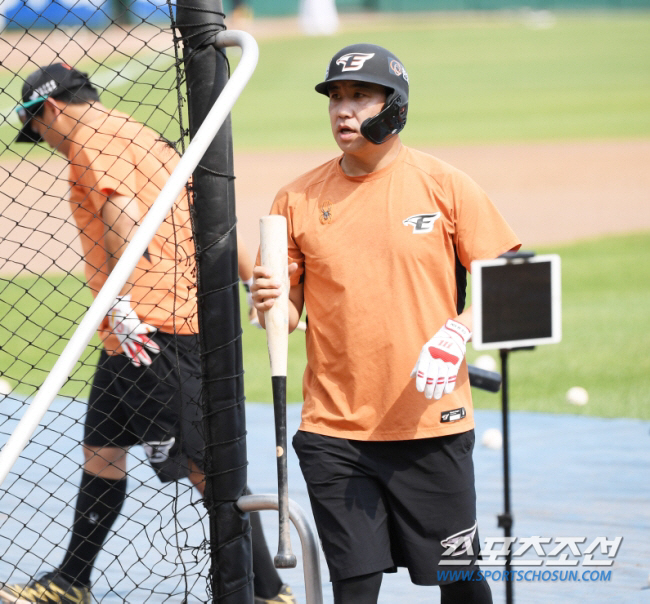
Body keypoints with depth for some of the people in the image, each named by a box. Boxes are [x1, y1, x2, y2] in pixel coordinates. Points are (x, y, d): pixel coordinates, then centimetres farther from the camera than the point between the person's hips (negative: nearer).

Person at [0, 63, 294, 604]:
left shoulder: (93, 139, -7)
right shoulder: (140, 138, 22)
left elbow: (122, 216, -23)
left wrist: (121, 301, -27)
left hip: (149, 325, -11)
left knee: (203, 464, -8)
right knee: (101, 451, 19)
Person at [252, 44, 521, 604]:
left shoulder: (445, 184, -1)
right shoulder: (299, 199, 4)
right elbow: (289, 314, 8)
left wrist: (457, 334, -16)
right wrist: (271, 306, -15)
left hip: (432, 426, -1)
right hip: (333, 432, 1)